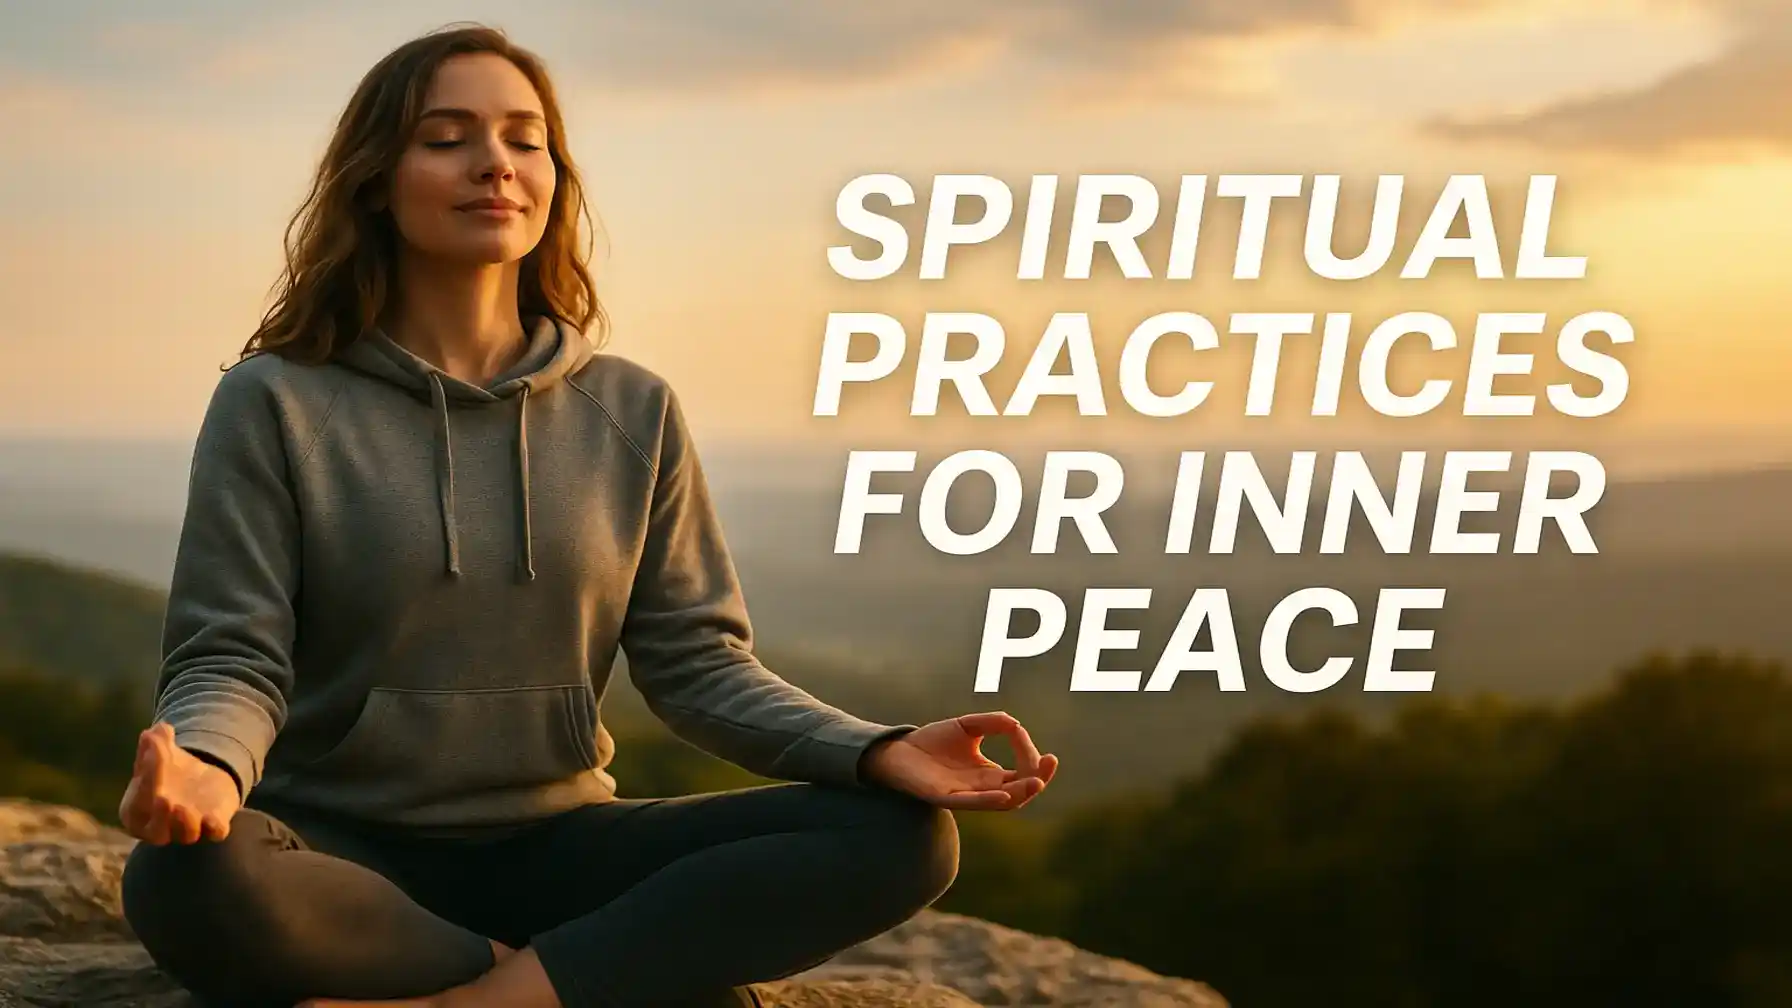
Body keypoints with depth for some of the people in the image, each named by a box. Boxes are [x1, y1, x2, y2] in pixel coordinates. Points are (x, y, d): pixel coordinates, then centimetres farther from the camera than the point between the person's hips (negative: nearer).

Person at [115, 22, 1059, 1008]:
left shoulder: (633, 412, 6)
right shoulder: (276, 405, -3)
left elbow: (694, 660, 4)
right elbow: (231, 659, -8)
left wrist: (877, 750, -15)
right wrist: (204, 764, -33)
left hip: (553, 844, 3)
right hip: (344, 853, -2)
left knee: (899, 835, -18)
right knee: (190, 880, -39)